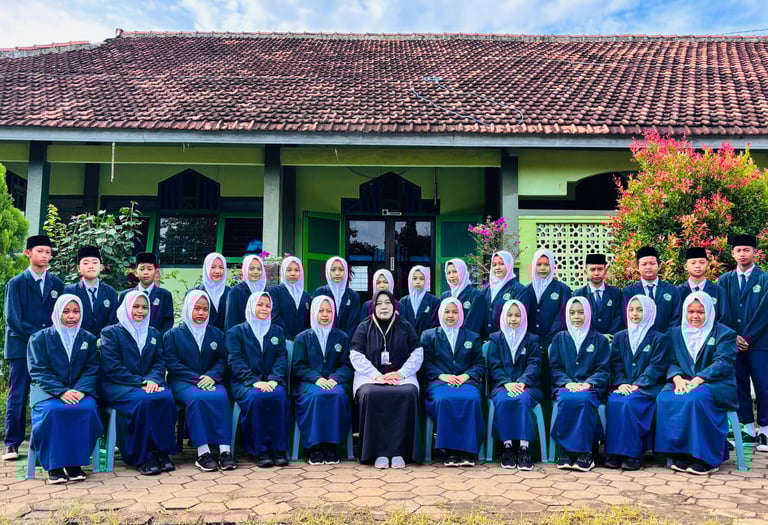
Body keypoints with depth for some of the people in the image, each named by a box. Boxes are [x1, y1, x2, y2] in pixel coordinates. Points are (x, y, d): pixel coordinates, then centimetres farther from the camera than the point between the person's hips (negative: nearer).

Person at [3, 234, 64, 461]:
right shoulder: (16, 283, 2)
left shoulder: (57, 284, 10)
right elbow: (13, 318, -6)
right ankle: (12, 443, 7)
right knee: (17, 396, -1)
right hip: (21, 347, -2)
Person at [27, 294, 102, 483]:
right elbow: (38, 371, -5)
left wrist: (80, 390, -17)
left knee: (88, 408, -31)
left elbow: (92, 369, 3)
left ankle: (75, 463, -20)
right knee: (52, 410, -35)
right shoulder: (40, 338, 5)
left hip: (79, 391, 2)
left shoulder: (89, 339, 12)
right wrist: (61, 392, -20)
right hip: (48, 391, -1)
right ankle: (54, 465, -22)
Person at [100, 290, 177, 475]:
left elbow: (160, 362, 9)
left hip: (148, 384, 4)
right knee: (143, 400, -35)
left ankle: (162, 451, -23)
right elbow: (112, 368, -6)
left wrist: (153, 380, -14)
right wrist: (140, 382, -15)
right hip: (118, 387, -4)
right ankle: (143, 457, -25)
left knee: (166, 397, -31)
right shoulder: (110, 332, 5)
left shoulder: (154, 333, 20)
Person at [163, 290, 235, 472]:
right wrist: (196, 379, -13)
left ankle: (225, 450, -36)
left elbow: (222, 360, 10)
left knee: (221, 397, -32)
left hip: (210, 381, 2)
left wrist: (212, 376, -12)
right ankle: (202, 452, -37)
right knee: (196, 398, -36)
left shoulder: (217, 334, 19)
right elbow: (172, 363, 0)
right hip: (183, 382, -2)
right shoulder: (172, 335, 11)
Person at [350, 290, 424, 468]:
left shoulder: (406, 327, 14)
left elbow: (417, 354, 7)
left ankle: (399, 451, -27)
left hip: (401, 376, 1)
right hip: (370, 377, 0)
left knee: (408, 394, -33)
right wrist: (377, 375, -13)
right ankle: (379, 452, -28)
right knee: (370, 395, -35)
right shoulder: (364, 328, 11)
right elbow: (356, 356, 1)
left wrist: (401, 373, -10)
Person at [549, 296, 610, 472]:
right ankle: (567, 450, -28)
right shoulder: (559, 338, 16)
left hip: (590, 387, -1)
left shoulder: (599, 339, 14)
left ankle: (584, 451, -30)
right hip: (565, 386, 1)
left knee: (584, 400, -36)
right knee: (567, 400, -35)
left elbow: (603, 369, 5)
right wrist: (568, 383, -11)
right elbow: (554, 367, 8)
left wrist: (588, 384, -14)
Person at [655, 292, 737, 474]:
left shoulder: (724, 333, 6)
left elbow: (723, 363, -8)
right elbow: (671, 362, 10)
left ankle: (705, 458, -27)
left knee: (696, 398, -38)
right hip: (682, 383, 3)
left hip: (715, 385, -3)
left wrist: (697, 380, -23)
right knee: (665, 398, -30)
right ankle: (680, 454, -23)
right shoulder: (675, 333, 19)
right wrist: (677, 378, -14)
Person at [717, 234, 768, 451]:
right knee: (739, 386, 4)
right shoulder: (725, 280, 10)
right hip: (733, 342, 3)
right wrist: (733, 337, -4)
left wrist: (748, 337, -10)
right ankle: (749, 429, 13)